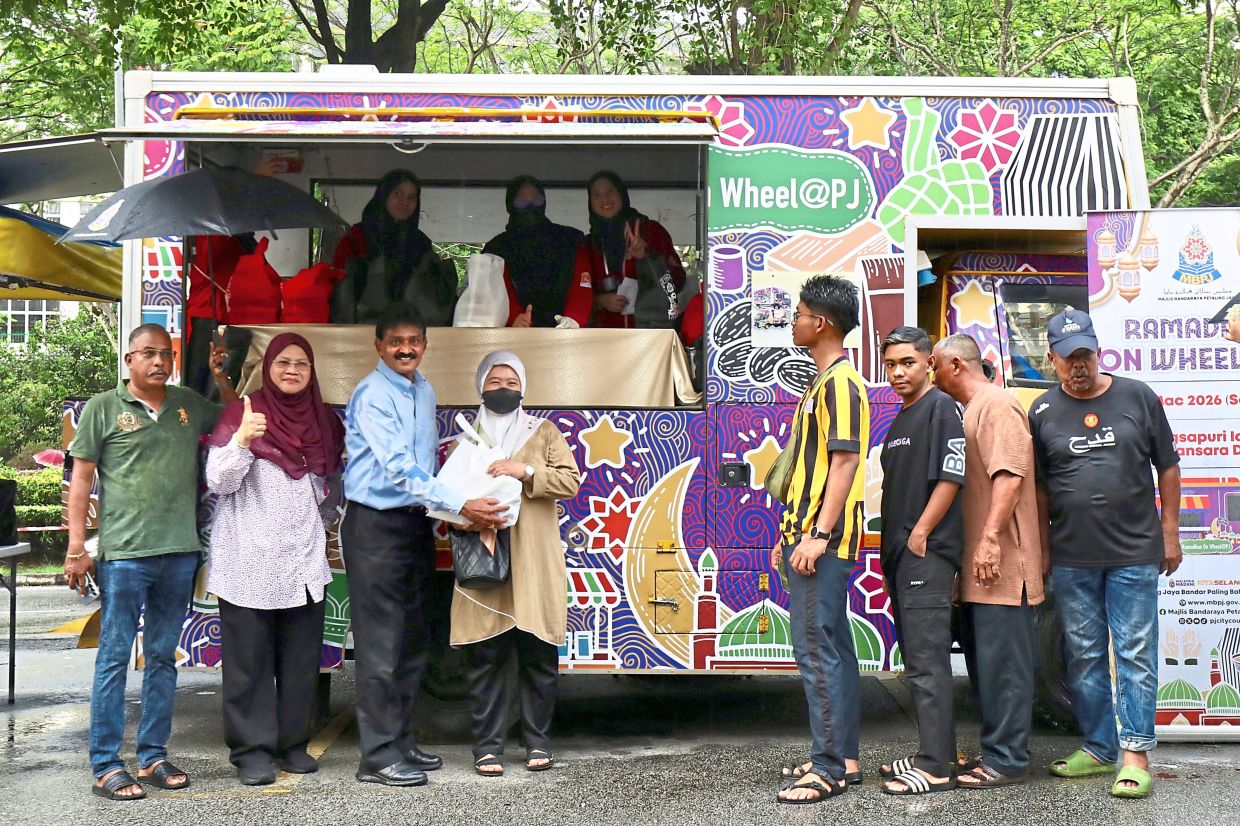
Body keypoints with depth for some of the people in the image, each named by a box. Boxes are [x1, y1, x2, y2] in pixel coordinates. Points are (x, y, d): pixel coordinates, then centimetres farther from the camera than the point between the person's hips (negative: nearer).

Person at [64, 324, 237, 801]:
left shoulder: (189, 404, 12)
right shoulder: (103, 408, 1)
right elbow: (81, 479, 0)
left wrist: (222, 380, 10)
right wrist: (76, 548, -6)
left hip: (180, 552, 5)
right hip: (123, 553, -4)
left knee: (163, 658, 11)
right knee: (114, 658, -1)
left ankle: (153, 757, 21)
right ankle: (106, 767, 5)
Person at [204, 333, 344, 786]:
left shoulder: (324, 421, 11)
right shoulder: (241, 413, -3)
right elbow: (218, 481, -10)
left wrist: (324, 521, 8)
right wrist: (242, 440, -25)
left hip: (304, 561, 4)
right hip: (248, 561, -4)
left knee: (301, 659, 8)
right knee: (249, 660, 0)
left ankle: (293, 742, 20)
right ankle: (252, 749, 8)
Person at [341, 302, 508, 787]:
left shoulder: (424, 392, 12)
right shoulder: (373, 396, -14)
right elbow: (399, 469, -22)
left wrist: (435, 514, 12)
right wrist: (461, 506, -26)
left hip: (416, 522, 8)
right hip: (376, 524, -8)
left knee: (413, 639, 13)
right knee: (381, 644, -5)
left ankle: (401, 742, 23)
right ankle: (379, 757, 2)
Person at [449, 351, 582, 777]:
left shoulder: (544, 433, 10)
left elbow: (571, 482, -2)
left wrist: (525, 472, -15)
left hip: (534, 564, -1)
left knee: (538, 653, 1)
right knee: (486, 655, -1)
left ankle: (537, 739, 14)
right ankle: (488, 744, 7)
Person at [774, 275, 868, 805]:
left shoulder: (839, 382, -13)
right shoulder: (824, 382, 19)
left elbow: (846, 461, -20)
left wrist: (819, 535, -24)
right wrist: (791, 534, 21)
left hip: (824, 540, -11)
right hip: (808, 534, 11)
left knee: (816, 646, -9)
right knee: (832, 647, 13)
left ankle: (829, 767, -4)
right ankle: (842, 758, 20)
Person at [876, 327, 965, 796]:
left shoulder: (940, 407, -8)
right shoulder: (900, 418, 19)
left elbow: (949, 477, -16)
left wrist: (919, 535, -15)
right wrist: (891, 550, 17)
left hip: (927, 552, -10)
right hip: (900, 553, 10)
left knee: (927, 662, -9)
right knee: (918, 660, 14)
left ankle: (935, 768, -5)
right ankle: (939, 752, 23)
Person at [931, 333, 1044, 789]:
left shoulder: (997, 404, -11)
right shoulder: (973, 409, 21)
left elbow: (1010, 475, -22)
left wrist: (990, 539, -27)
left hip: (999, 561, -10)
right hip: (978, 564, 10)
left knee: (1002, 660, -6)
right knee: (985, 659, 14)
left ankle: (1006, 760, -1)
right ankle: (995, 750, 22)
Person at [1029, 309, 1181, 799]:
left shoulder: (1137, 398, 2)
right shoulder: (1042, 412, 4)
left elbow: (1167, 466, 8)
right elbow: (1038, 487, 10)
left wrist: (1169, 533, 5)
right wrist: (1041, 548, 8)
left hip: (1135, 554, -2)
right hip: (1071, 558, 2)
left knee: (1135, 654, -2)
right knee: (1084, 656, 9)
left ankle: (1135, 756, 1)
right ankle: (1099, 748, 20)